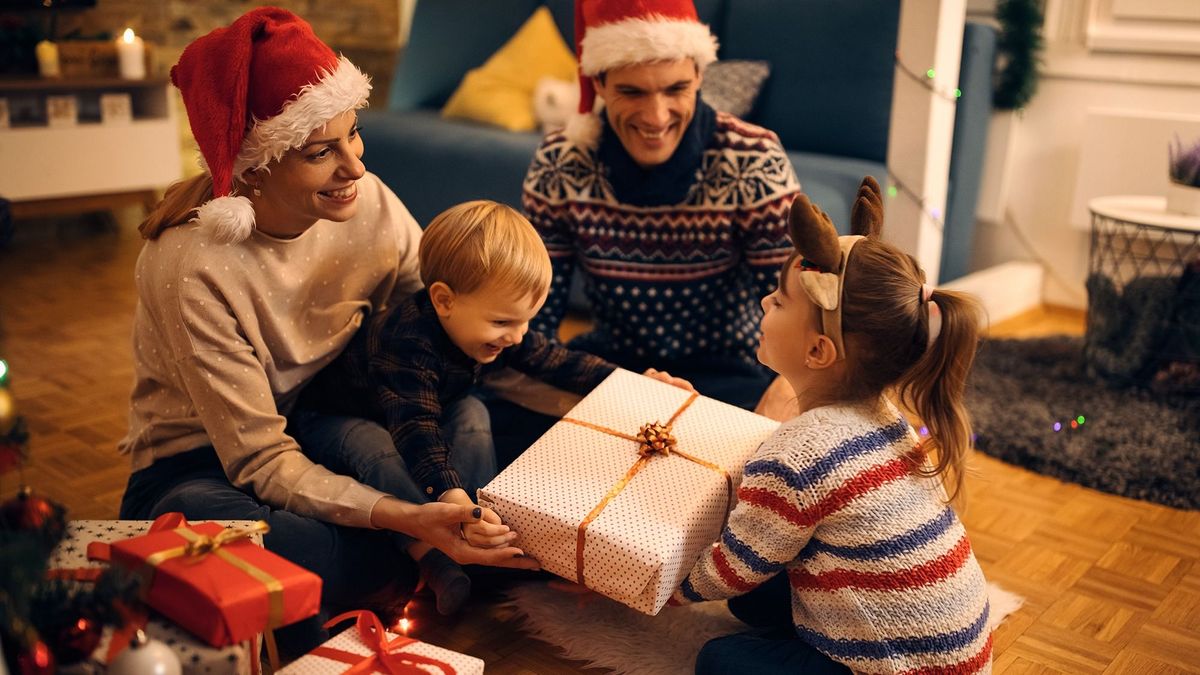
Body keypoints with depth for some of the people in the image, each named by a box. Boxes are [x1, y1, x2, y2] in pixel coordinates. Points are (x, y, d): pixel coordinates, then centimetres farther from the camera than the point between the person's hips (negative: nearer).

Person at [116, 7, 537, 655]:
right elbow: (262, 465, -26)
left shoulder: (369, 204, -14)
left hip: (312, 426, 5)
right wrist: (409, 518, -40)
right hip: (196, 467, -4)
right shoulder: (193, 271, -29)